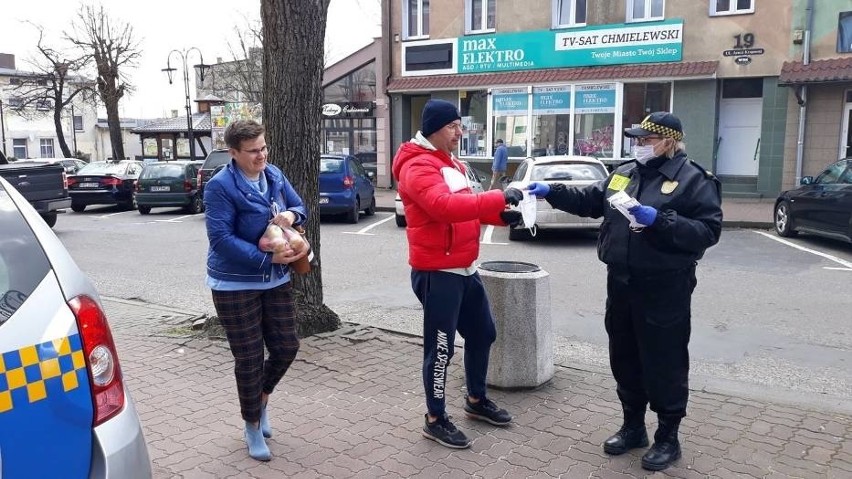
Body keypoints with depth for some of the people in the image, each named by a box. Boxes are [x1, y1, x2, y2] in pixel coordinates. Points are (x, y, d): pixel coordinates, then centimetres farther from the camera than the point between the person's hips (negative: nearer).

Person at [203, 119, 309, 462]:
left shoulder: (274, 175, 2)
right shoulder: (220, 186, -18)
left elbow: (300, 208, 11)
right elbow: (221, 238, -23)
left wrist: (292, 215, -14)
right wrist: (267, 258, -27)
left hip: (276, 280, 6)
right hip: (235, 285, -6)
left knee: (287, 347, 10)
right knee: (249, 358, 4)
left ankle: (261, 398, 39)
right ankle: (253, 425, 25)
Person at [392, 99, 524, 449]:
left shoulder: (451, 163, 16)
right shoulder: (418, 167, -17)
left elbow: (466, 207, 18)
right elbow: (446, 206, -32)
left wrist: (501, 215, 0)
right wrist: (498, 198, -32)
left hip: (465, 268, 10)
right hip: (436, 272, -10)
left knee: (483, 333, 20)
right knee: (440, 347, 0)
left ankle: (476, 400, 39)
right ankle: (435, 419, 16)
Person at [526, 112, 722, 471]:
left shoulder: (693, 179, -7)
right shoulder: (624, 173, 12)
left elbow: (708, 231, -15)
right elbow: (589, 200, 15)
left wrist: (659, 221, -24)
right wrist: (551, 191, 3)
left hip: (664, 289, -6)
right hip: (621, 283, 7)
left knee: (663, 363, 3)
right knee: (624, 359, 15)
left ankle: (668, 437, 20)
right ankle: (633, 426, 32)